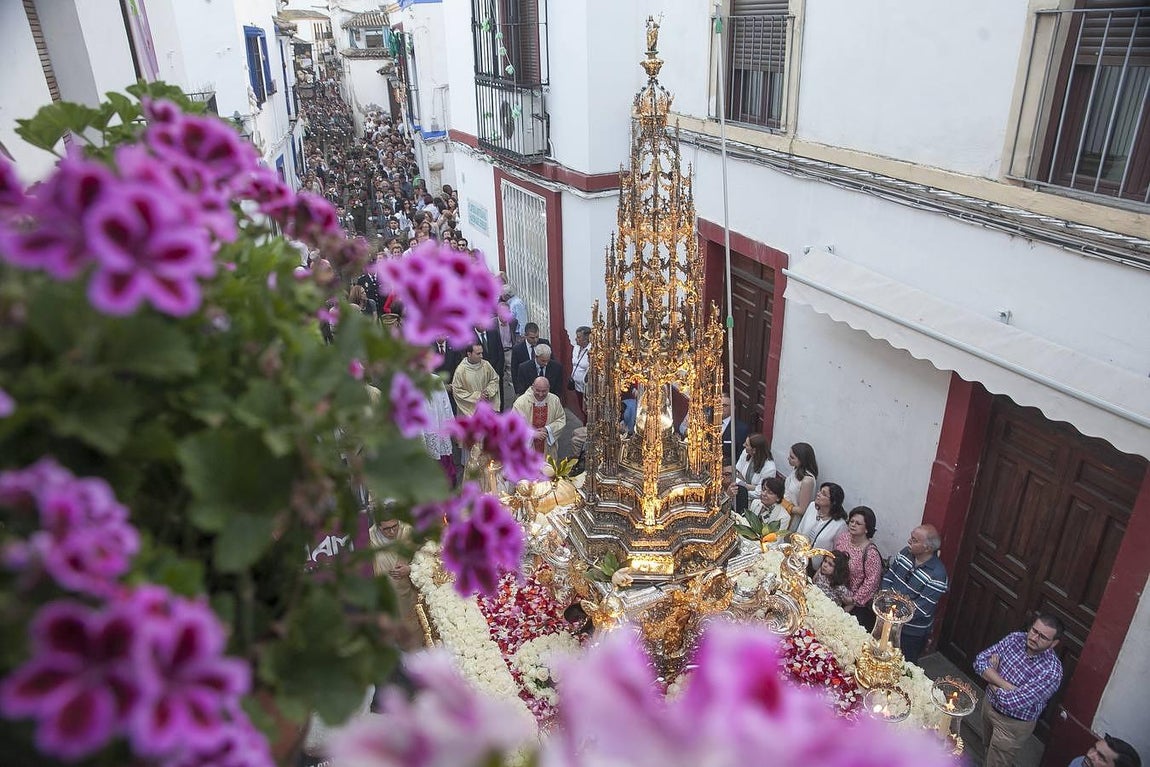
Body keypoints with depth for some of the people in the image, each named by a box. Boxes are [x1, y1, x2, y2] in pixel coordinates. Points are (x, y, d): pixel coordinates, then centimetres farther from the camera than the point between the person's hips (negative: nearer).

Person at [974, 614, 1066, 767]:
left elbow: (1012, 703, -32)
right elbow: (980, 661, -17)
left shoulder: (1051, 671, -32)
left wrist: (991, 677, -17)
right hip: (989, 703, 5)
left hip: (1013, 724, -5)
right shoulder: (1015, 638, -15)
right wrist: (1007, 686, -29)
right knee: (989, 747, 30)